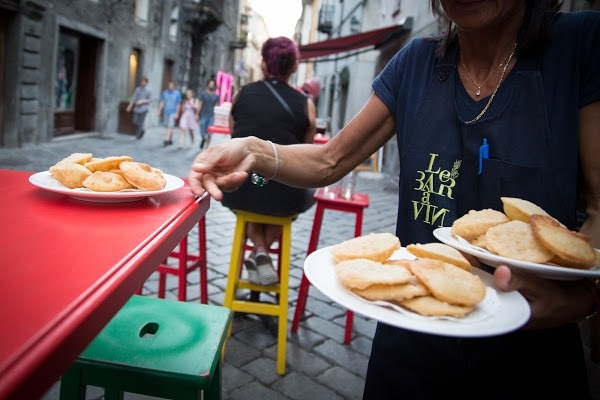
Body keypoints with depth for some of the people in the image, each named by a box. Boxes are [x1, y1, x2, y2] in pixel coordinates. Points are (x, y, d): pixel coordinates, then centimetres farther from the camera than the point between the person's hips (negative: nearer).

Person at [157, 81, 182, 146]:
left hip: (173, 112, -4)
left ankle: (167, 139, -16)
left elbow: (178, 104, -3)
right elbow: (162, 102, 11)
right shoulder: (165, 92, 6)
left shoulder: (177, 93, -4)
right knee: (168, 126, 10)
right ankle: (171, 139, 20)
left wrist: (177, 113, -7)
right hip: (166, 112, 4)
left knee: (170, 126, -12)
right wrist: (159, 111, 8)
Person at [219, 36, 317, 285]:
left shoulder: (241, 94, 5)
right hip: (284, 196, -1)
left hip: (239, 190, 2)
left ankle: (260, 254, 16)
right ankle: (260, 254, 21)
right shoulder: (304, 104, -1)